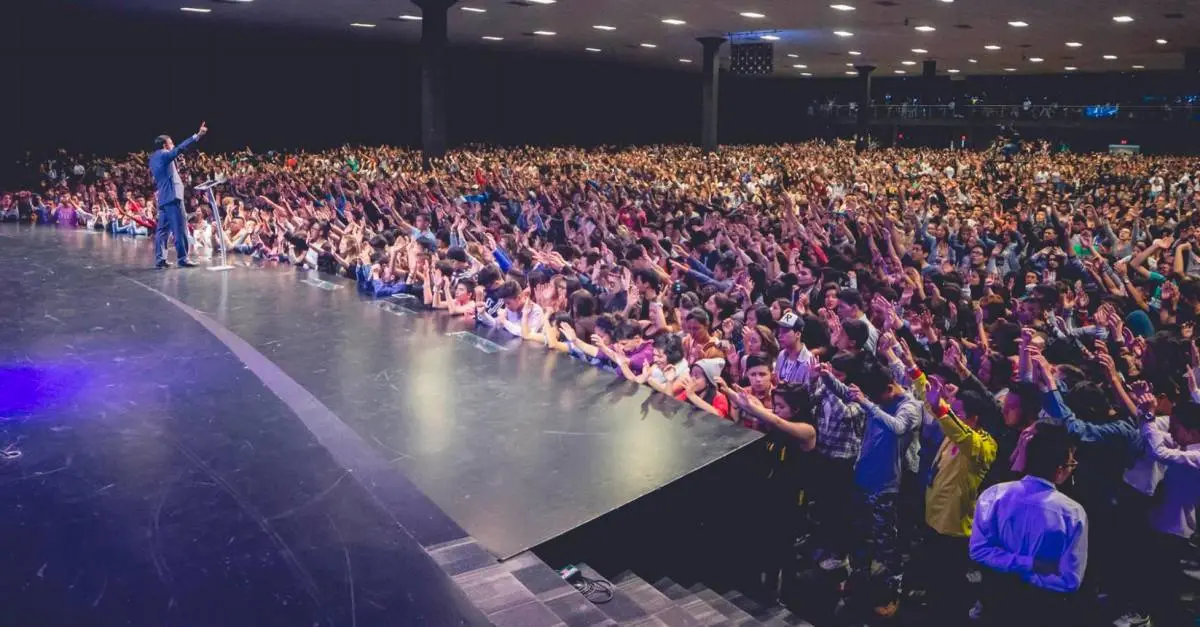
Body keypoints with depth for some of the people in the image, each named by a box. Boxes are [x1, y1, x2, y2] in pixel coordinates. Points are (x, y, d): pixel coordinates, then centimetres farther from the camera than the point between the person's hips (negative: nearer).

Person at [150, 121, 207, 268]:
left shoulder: (154, 158, 18)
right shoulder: (163, 155, -8)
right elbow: (180, 148, -20)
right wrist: (197, 136, -25)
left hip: (163, 198, 9)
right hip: (172, 196, -9)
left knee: (162, 229, 8)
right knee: (180, 228, -7)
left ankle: (160, 259, 7)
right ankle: (182, 258, -7)